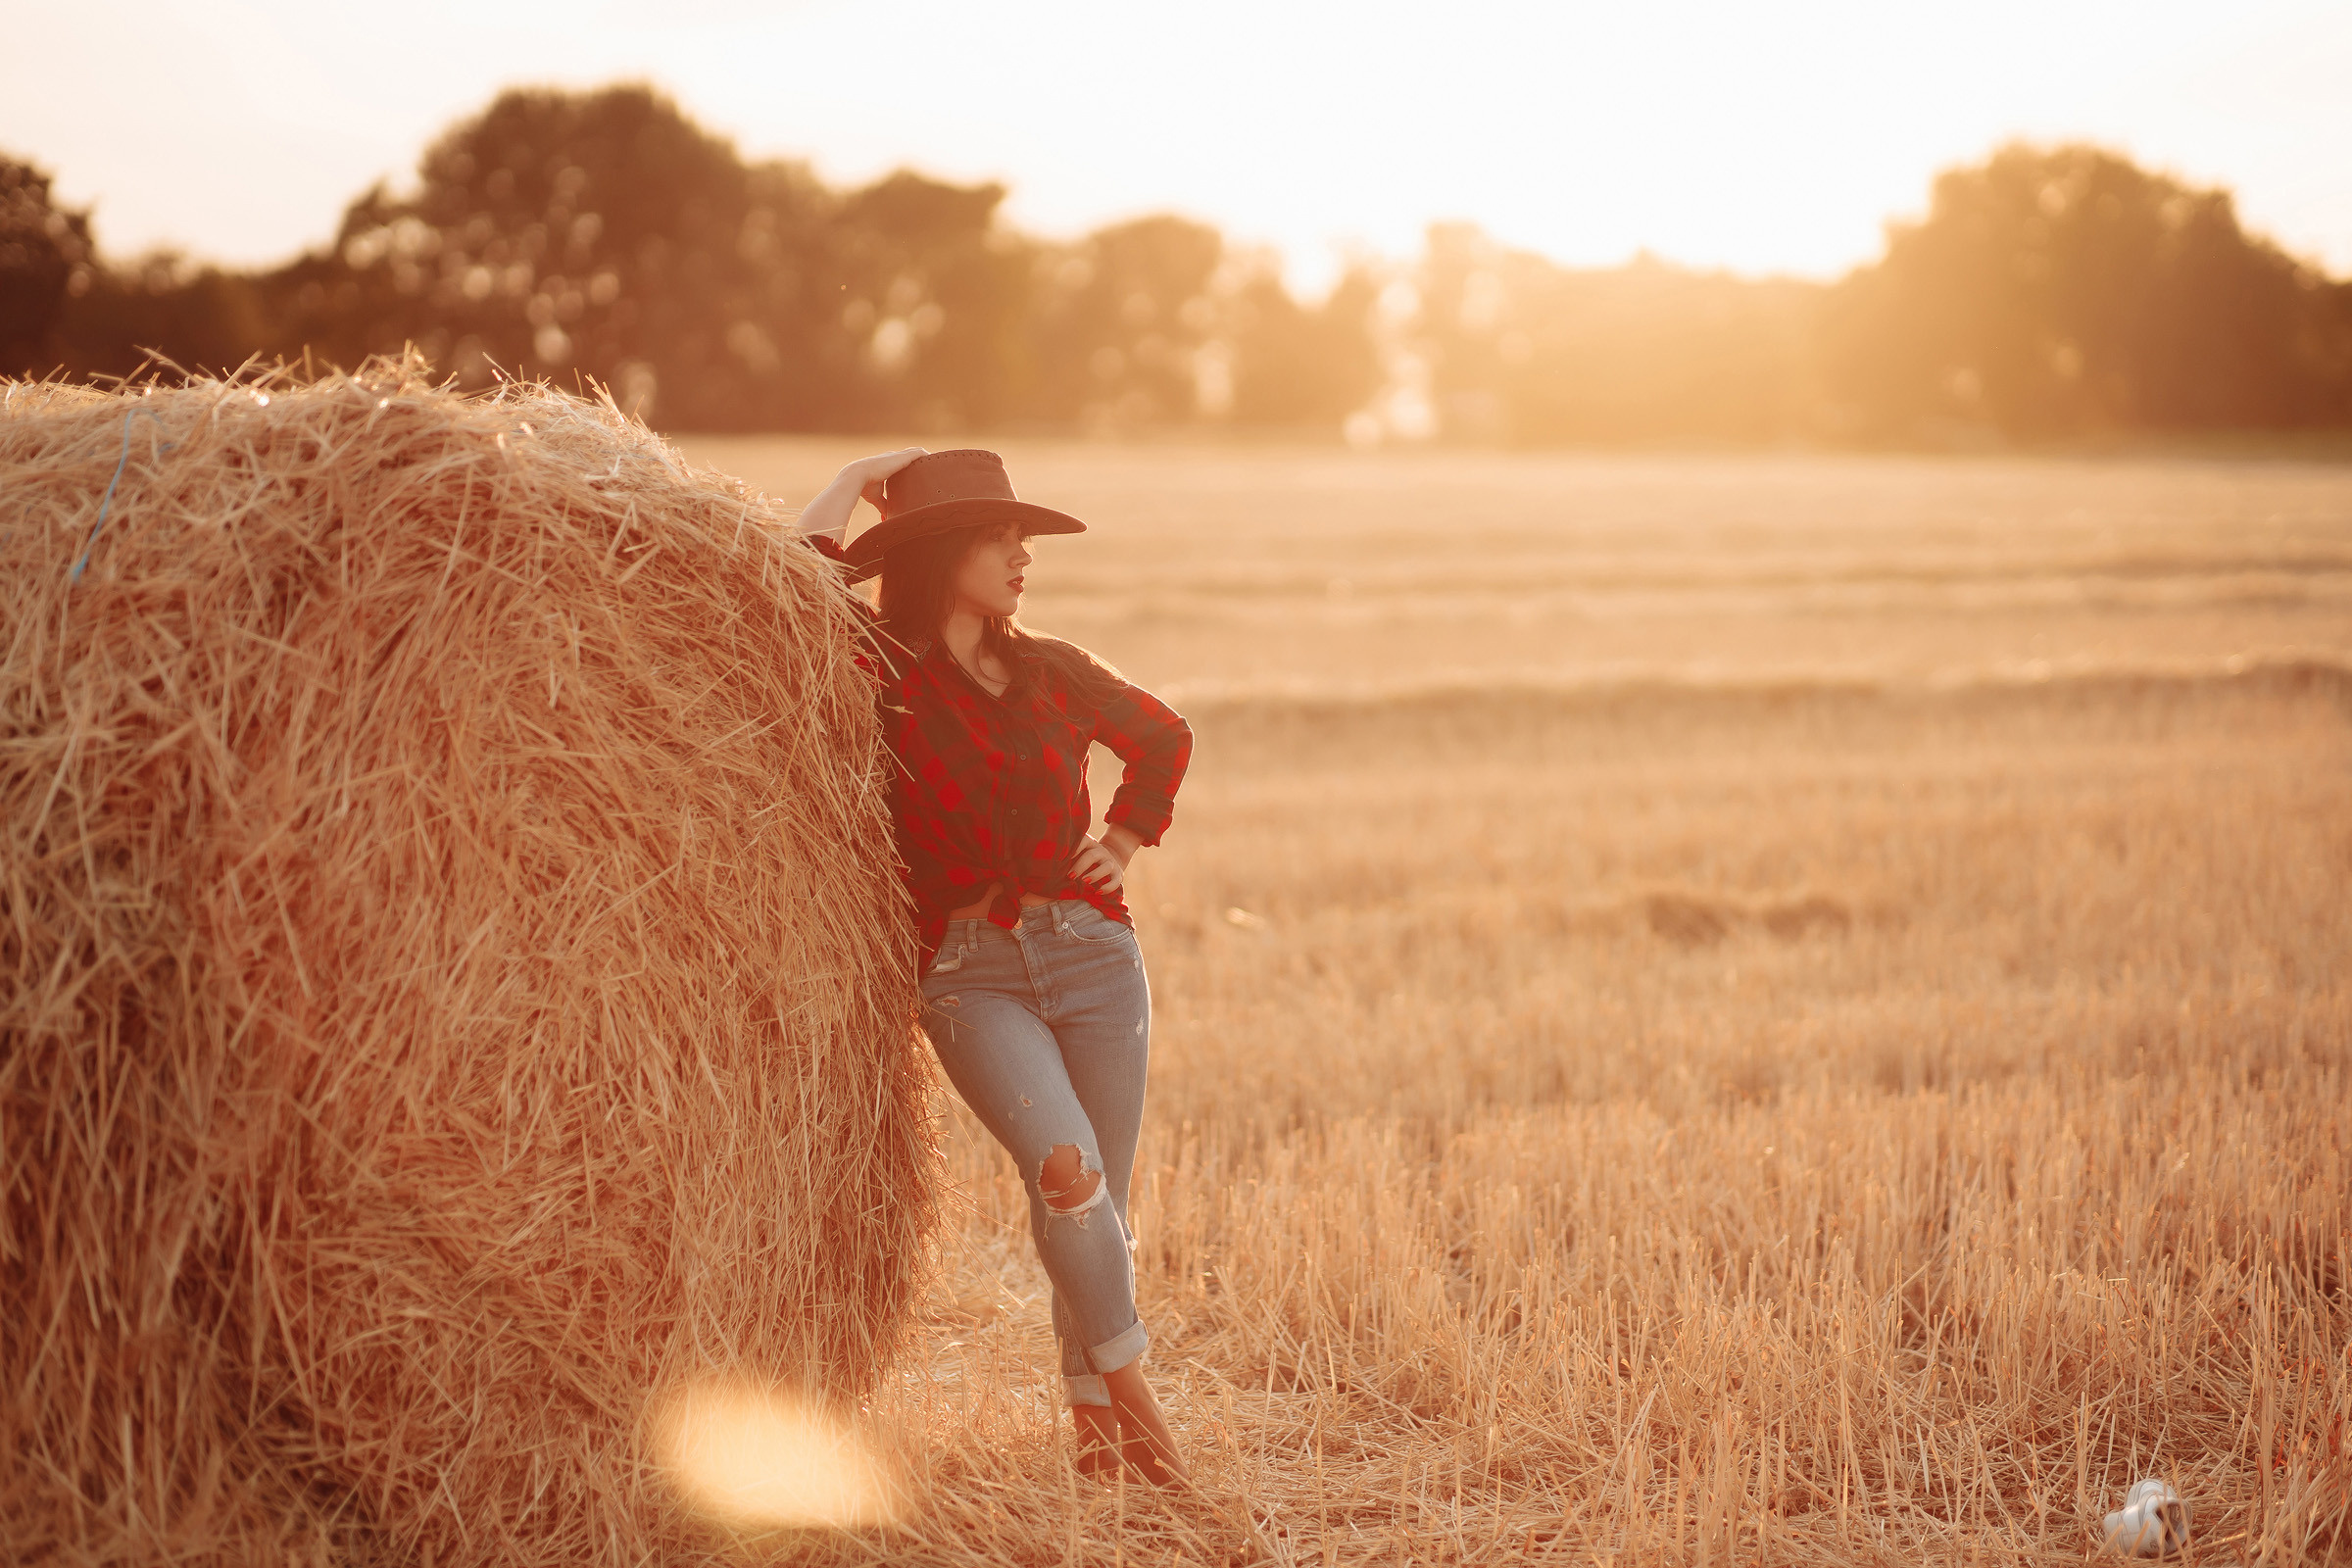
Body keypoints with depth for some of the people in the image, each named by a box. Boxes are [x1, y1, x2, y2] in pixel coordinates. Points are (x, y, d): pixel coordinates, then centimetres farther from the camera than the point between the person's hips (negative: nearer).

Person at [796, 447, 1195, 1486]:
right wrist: (863, 475, -4)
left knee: (1100, 1199, 5)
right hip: (970, 971, -4)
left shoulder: (1051, 672, 8)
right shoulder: (881, 673, -3)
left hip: (1091, 950, 4)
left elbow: (1164, 737, 24)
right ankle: (1128, 1381, -4)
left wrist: (1125, 843, 13)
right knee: (1065, 1165, -23)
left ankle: (1092, 1406, 24)